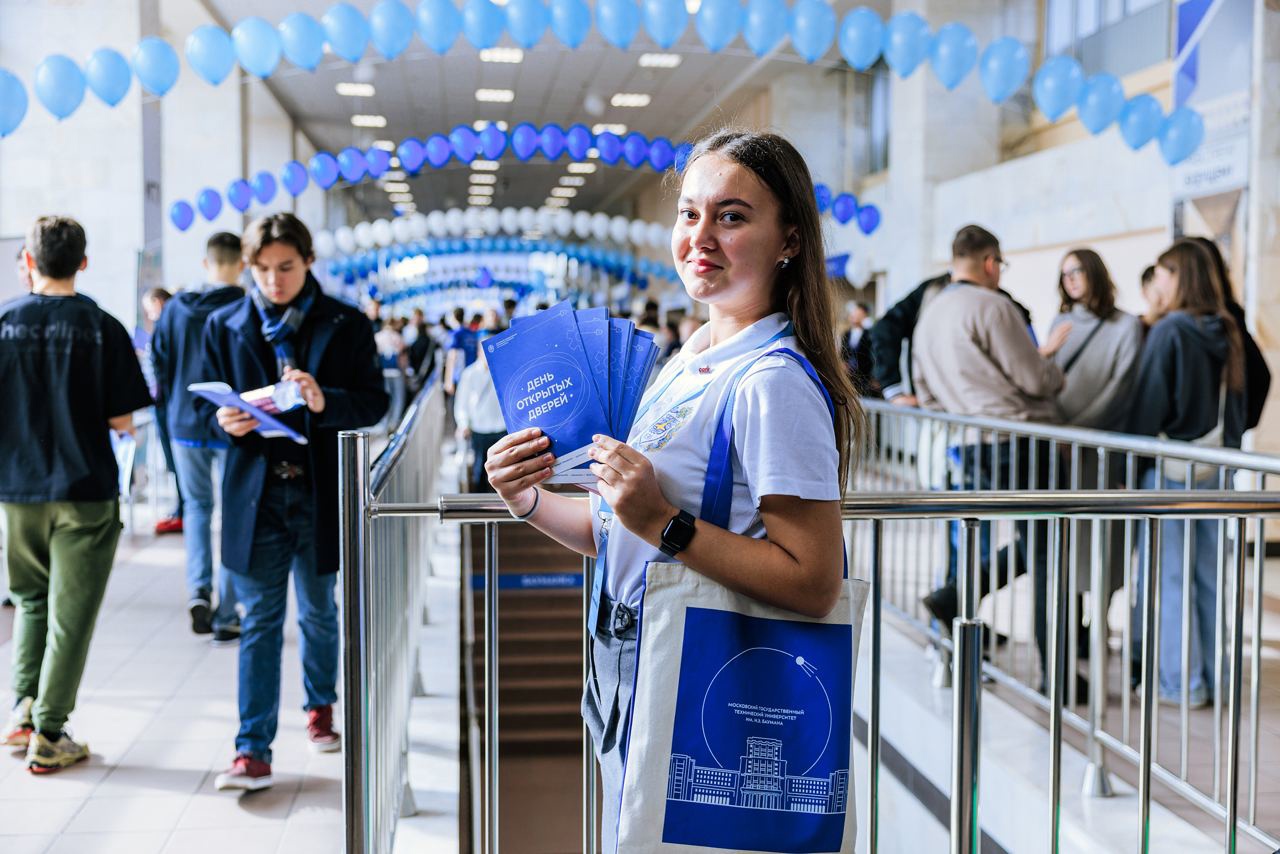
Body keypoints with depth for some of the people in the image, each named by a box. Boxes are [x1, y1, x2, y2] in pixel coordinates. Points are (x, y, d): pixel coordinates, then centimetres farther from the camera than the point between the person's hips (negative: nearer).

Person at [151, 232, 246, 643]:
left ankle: (198, 589, -3)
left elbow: (160, 365, 7)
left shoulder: (176, 309, 0)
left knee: (197, 505, 18)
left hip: (186, 424, 3)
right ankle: (225, 616, 7)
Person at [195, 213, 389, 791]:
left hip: (321, 493, 0)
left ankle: (320, 705, 41)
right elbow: (206, 400, 9)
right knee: (259, 622, 0)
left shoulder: (347, 326, -1)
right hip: (255, 493, 0)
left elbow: (374, 401, -4)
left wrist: (325, 402, -24)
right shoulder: (225, 326, 5)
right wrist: (224, 419, -14)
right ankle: (253, 750, 2)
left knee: (319, 614, 17)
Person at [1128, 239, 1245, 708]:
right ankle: (1216, 676, 19)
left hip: (1171, 468, -7)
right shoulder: (1227, 334, 8)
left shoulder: (1169, 331, -13)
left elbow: (1147, 405, -13)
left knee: (1168, 576, 1)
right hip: (1217, 467, 7)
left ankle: (1180, 682, 5)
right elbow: (1240, 404, 15)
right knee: (1210, 574, 12)